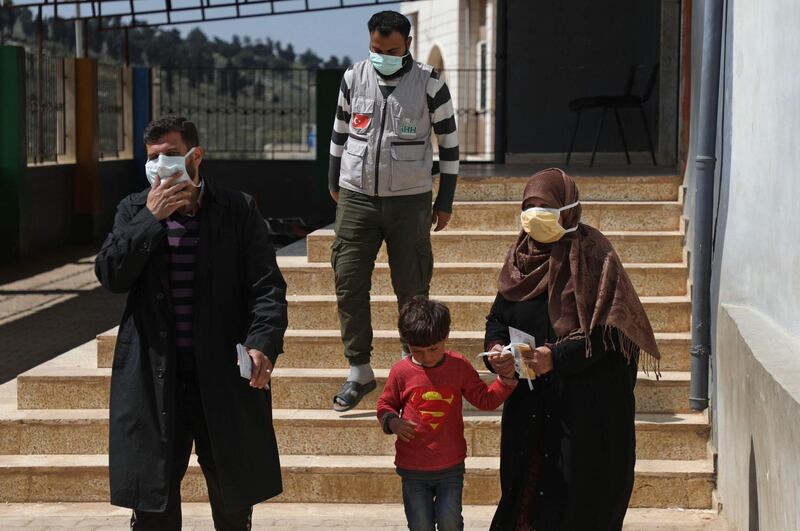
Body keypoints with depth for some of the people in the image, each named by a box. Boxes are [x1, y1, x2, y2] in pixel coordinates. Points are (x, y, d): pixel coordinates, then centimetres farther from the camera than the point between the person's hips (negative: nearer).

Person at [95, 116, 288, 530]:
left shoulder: (239, 210, 3)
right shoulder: (135, 211, 8)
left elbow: (266, 285, -3)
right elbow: (110, 275, -5)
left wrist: (263, 343, -18)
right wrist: (152, 218, -11)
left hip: (225, 372, -1)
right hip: (154, 377, 1)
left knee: (234, 496, 11)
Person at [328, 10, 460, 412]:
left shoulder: (429, 83, -6)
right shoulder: (354, 78, 3)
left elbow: (449, 141, 1)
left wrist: (445, 201, 1)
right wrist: (334, 181, 20)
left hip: (409, 200, -2)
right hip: (356, 198, 3)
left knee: (411, 287, 2)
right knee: (348, 281, -3)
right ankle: (359, 371, 7)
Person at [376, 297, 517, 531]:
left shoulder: (459, 366, -4)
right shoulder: (401, 371, -7)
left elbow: (485, 399, 3)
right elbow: (385, 405, 5)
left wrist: (505, 378, -10)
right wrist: (393, 422, -15)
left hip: (450, 467, 0)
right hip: (413, 469, 0)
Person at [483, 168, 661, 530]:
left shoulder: (592, 255, -10)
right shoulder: (522, 254, 7)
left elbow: (603, 332, -16)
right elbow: (499, 314, 12)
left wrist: (557, 357, -26)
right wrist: (495, 348, -9)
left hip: (584, 403, -5)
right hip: (528, 403, 6)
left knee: (575, 494, -3)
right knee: (524, 483, 8)